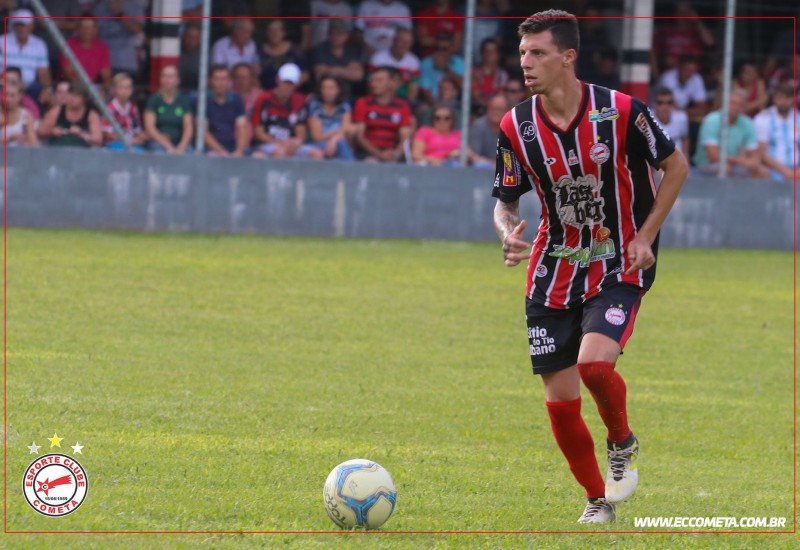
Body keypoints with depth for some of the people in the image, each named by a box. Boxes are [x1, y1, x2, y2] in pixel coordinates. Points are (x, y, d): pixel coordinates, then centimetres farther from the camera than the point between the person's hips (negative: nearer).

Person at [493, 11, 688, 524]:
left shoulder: (622, 112, -14)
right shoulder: (516, 126, -5)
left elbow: (676, 165, 0)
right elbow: (506, 200, 6)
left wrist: (645, 236, -6)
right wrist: (508, 233, -18)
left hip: (620, 267, -3)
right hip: (554, 274, 3)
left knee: (594, 362, -27)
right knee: (560, 400, -1)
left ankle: (623, 442, 5)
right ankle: (599, 500, 21)